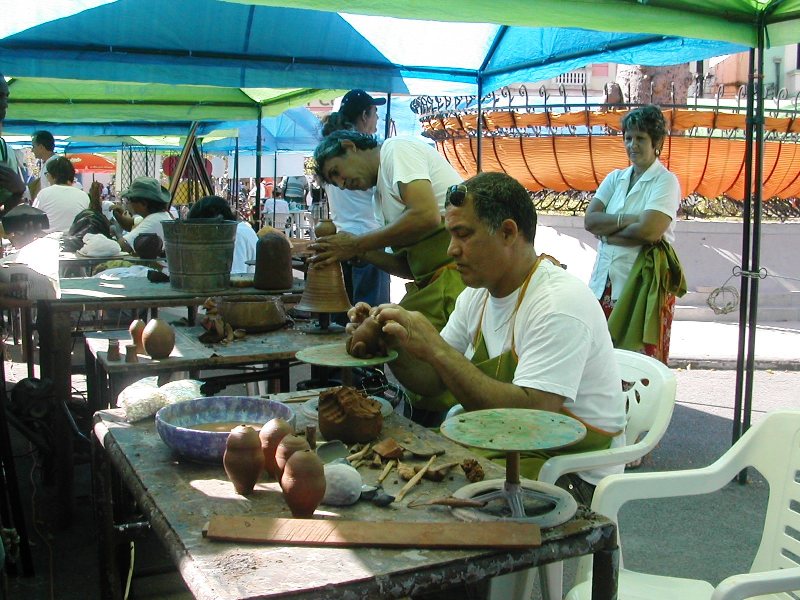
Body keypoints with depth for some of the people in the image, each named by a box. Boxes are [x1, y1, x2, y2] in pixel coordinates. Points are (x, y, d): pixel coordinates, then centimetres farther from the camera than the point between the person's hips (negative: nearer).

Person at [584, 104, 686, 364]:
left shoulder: (666, 182, -4)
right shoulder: (615, 178, 13)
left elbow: (649, 231, -18)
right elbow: (589, 220, 0)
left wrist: (607, 231, -5)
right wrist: (627, 220, -13)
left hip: (644, 284, -5)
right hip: (606, 282, 5)